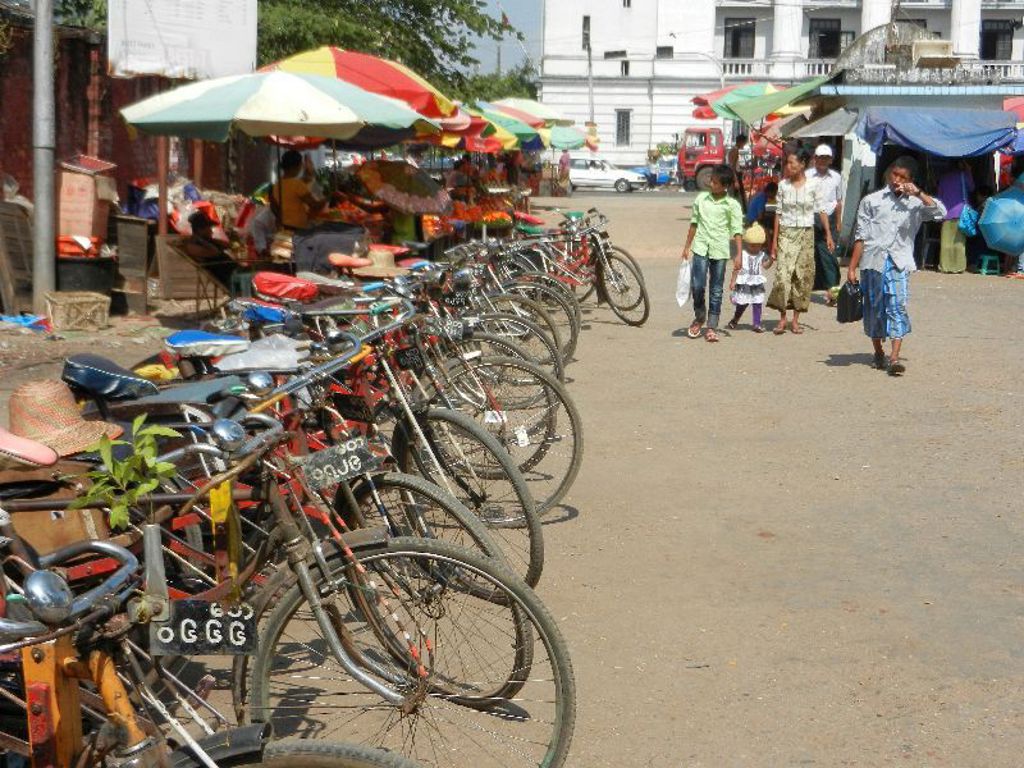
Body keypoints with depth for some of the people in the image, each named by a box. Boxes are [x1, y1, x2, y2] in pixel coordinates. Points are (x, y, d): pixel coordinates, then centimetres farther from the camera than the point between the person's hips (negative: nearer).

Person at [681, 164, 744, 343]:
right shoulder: (701, 199, 6)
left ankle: (712, 327, 11)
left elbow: (737, 231, -1)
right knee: (697, 285, -11)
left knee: (716, 290, 4)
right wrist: (687, 247, 14)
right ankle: (699, 317, 13)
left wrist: (738, 255, -7)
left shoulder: (732, 205, 0)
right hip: (701, 247, 1)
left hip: (720, 250, -1)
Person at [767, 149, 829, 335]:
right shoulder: (783, 185, 2)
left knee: (803, 276, 2)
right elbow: (779, 213, 5)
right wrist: (774, 240, 3)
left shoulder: (813, 185, -1)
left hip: (806, 234, 0)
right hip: (786, 234, 0)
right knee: (783, 274, -11)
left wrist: (828, 234, -3)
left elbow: (821, 211, 3)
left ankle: (796, 320, 11)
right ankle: (782, 319, -2)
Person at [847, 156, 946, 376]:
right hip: (873, 261, 1)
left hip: (899, 262, 0)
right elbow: (860, 236, 6)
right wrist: (852, 267, 2)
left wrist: (918, 193, -9)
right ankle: (879, 353, 24)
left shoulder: (915, 203, 11)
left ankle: (894, 358, -18)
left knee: (898, 307, -12)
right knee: (874, 307, 8)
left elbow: (940, 212, -5)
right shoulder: (871, 201, 8)